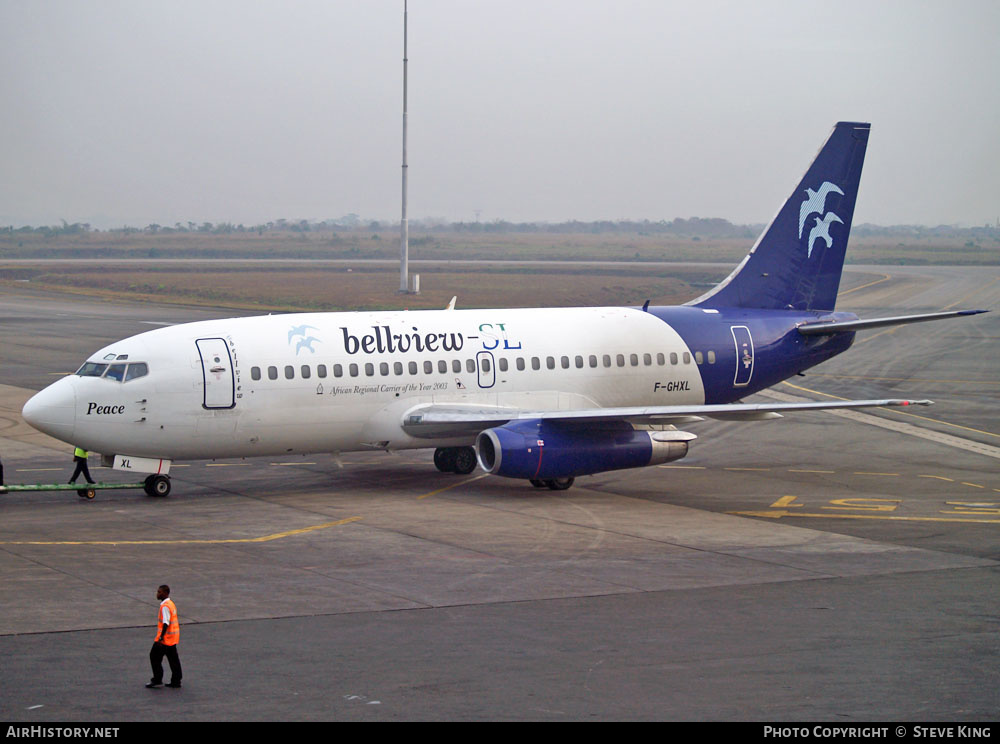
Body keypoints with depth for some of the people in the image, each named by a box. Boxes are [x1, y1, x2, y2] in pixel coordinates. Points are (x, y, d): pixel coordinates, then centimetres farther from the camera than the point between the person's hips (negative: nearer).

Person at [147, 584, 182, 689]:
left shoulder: (165, 606, -18)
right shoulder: (171, 604, 13)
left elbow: (166, 623, -23)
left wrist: (161, 638, -24)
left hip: (165, 637, -10)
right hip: (173, 637, 10)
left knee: (155, 656, 1)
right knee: (173, 658, 12)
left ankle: (157, 680, 4)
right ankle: (176, 681, 14)